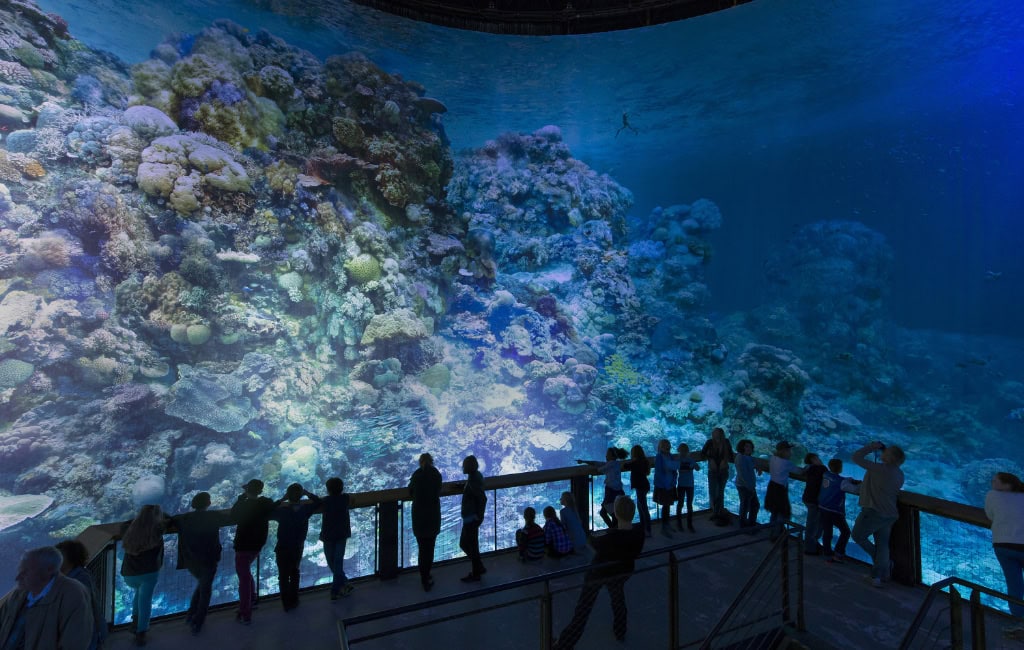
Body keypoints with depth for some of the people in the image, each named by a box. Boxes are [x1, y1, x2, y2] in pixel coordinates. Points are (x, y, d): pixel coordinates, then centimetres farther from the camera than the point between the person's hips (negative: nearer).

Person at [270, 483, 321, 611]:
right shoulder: (306, 509, -13)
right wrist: (307, 493, -5)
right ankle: (293, 601, 32)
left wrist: (281, 500, -12)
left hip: (283, 548, -3)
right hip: (298, 547, 3)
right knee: (294, 573, 23)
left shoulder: (282, 511, -21)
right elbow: (317, 501, 4)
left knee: (284, 576, 11)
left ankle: (287, 604, 16)